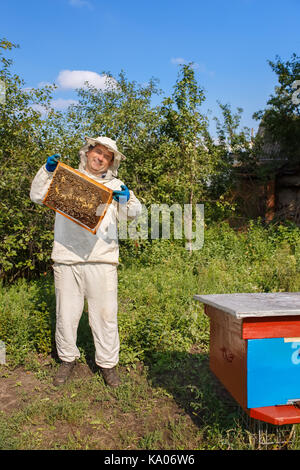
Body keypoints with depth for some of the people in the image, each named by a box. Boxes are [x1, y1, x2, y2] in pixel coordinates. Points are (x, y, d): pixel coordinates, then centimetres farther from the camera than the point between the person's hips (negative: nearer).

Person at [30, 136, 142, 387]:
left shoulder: (114, 186, 16)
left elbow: (135, 213, 8)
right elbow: (37, 196, 11)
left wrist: (128, 199, -14)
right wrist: (47, 170, -2)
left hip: (101, 259, 0)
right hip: (66, 257, 1)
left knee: (105, 313, 1)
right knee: (66, 312, 9)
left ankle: (108, 363, 17)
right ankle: (67, 359, 28)